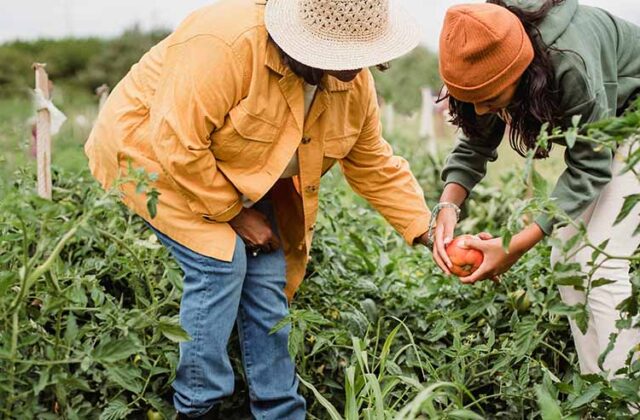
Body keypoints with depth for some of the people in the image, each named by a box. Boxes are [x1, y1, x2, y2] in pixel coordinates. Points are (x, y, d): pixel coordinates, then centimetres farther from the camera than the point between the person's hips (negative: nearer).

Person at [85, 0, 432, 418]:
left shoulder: (355, 85, -12)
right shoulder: (226, 44, -36)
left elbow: (376, 166, -1)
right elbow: (178, 147, -35)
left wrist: (427, 230, -10)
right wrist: (234, 213, -24)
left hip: (239, 176, 7)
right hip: (152, 151, -6)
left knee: (268, 274, -4)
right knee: (220, 261, -22)